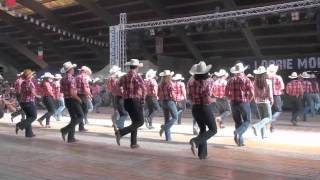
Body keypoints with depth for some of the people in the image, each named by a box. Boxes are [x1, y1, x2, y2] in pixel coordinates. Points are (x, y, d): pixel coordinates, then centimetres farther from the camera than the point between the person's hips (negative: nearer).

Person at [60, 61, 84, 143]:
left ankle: (71, 138, 14)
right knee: (80, 116, 0)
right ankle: (65, 130, -10)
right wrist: (79, 99, -11)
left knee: (73, 117, 15)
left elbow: (62, 90, 16)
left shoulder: (63, 79, 9)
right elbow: (72, 93, -23)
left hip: (66, 99, 9)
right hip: (72, 100, -9)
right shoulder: (71, 78, -17)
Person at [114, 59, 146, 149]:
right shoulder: (137, 76, -10)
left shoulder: (124, 77, 9)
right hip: (136, 101, -7)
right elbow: (143, 87, -24)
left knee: (135, 122, 18)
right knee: (140, 122, -1)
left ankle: (133, 143, 18)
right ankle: (120, 132, -14)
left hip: (126, 102, 7)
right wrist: (143, 97, -10)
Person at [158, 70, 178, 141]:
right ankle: (164, 128, -12)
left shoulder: (160, 84, 5)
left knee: (167, 119, 10)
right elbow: (172, 94, -16)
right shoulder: (170, 83, -13)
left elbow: (159, 94, 6)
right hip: (170, 101, -6)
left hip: (163, 102, 6)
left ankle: (168, 137, 10)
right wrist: (175, 99, 1)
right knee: (175, 117, 7)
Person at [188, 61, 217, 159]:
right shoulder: (209, 81, -14)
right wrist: (212, 100, -1)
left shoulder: (191, 82, -2)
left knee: (202, 129, 20)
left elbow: (190, 96, 2)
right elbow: (208, 99, -21)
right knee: (213, 129, 9)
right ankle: (196, 141, -13)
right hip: (206, 108, -5)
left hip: (195, 108, 5)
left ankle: (202, 153, 19)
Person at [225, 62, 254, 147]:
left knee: (238, 122, 13)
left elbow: (226, 93, 5)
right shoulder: (246, 80, -6)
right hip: (244, 103, -4)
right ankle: (238, 132, -19)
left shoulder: (231, 80, 4)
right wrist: (248, 100, 4)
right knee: (247, 121, 7)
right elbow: (252, 93, -12)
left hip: (233, 103, 4)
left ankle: (240, 141, 10)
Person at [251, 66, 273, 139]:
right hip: (266, 101, -4)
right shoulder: (268, 81, -12)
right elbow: (270, 93, -9)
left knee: (262, 118, 14)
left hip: (258, 102, 4)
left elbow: (254, 93, 1)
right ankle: (256, 126, -20)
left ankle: (263, 134, 14)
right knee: (268, 118, 3)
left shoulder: (255, 82, -3)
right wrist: (271, 101, 6)